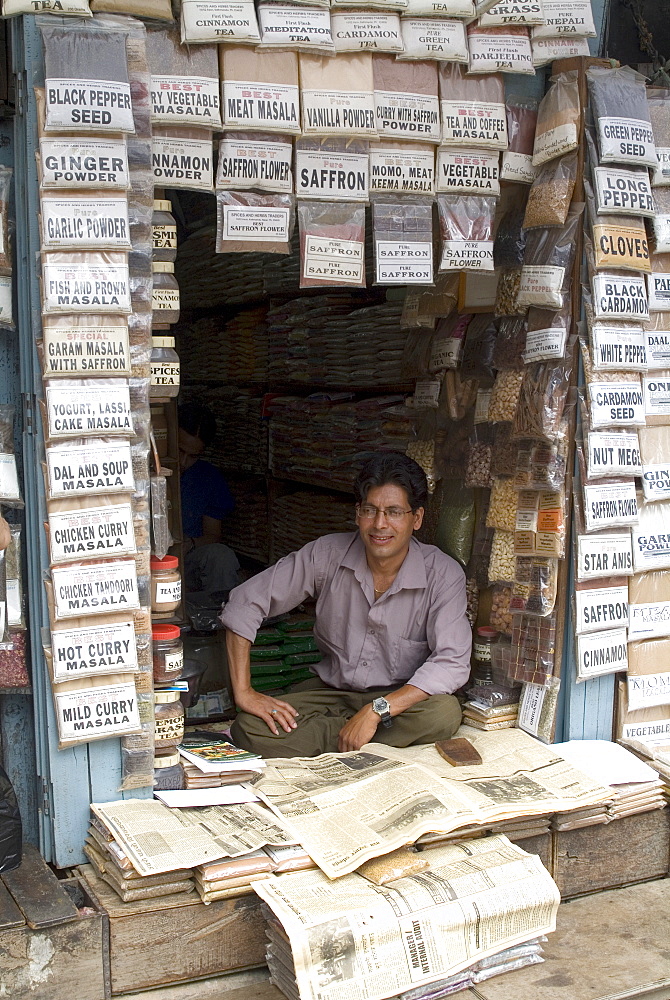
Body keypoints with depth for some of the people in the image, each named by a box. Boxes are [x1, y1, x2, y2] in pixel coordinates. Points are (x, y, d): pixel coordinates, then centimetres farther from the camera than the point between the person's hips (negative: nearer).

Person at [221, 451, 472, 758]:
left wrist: (377, 710, -31)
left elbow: (452, 662, -22)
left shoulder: (443, 574, -13)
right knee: (249, 729, -24)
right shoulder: (327, 555, -9)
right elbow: (244, 603, -6)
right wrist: (243, 692, -13)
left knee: (444, 712, -35)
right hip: (331, 691, 1)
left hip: (403, 697, -1)